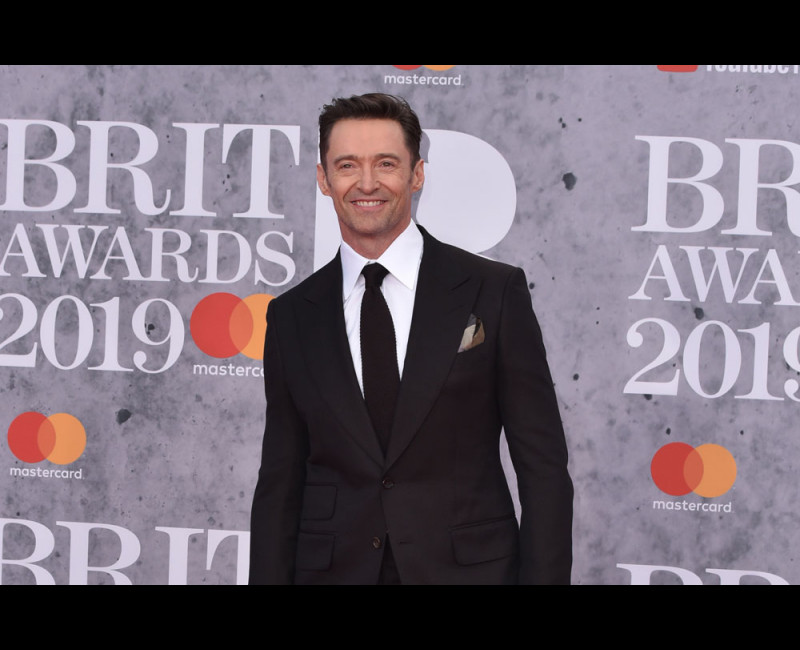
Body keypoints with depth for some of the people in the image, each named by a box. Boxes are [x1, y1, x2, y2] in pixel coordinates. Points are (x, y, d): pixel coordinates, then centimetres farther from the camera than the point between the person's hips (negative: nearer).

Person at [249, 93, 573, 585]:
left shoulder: (495, 293, -2)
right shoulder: (292, 317, 6)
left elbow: (543, 466, -3)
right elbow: (280, 483, 8)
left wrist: (543, 579, -11)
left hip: (467, 567, -2)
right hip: (334, 569, 2)